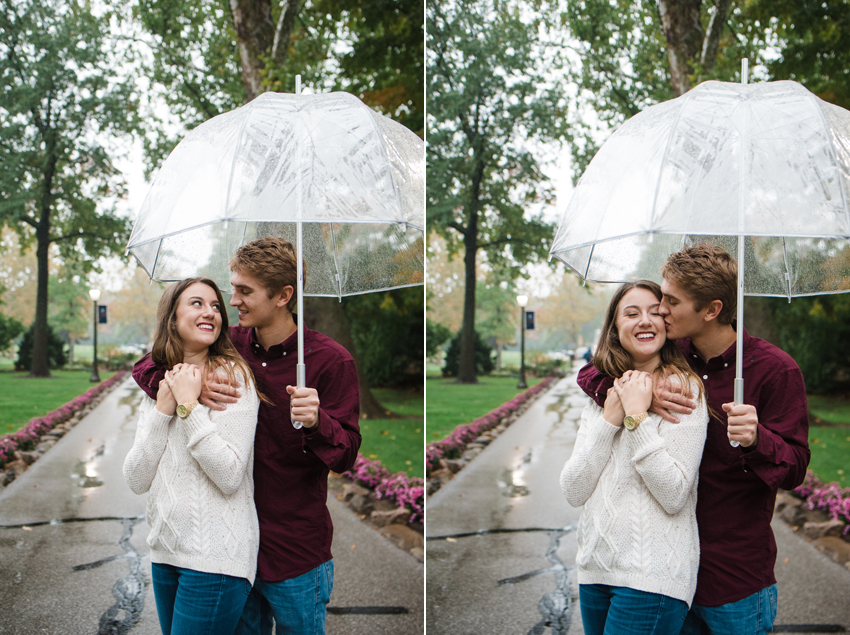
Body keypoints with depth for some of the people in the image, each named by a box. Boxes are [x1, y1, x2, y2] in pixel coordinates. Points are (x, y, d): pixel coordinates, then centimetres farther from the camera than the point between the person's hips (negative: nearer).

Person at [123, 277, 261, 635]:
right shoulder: (158, 385, 11)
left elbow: (230, 477, -17)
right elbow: (137, 480, 2)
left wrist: (189, 405, -16)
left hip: (215, 556, -6)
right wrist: (162, 410, -7)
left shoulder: (233, 376, -8)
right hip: (166, 550, 6)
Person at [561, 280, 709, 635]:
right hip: (595, 568, 6)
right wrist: (610, 418, -7)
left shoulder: (682, 388, -6)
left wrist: (637, 416, -14)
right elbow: (574, 492, 1)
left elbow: (674, 496, -14)